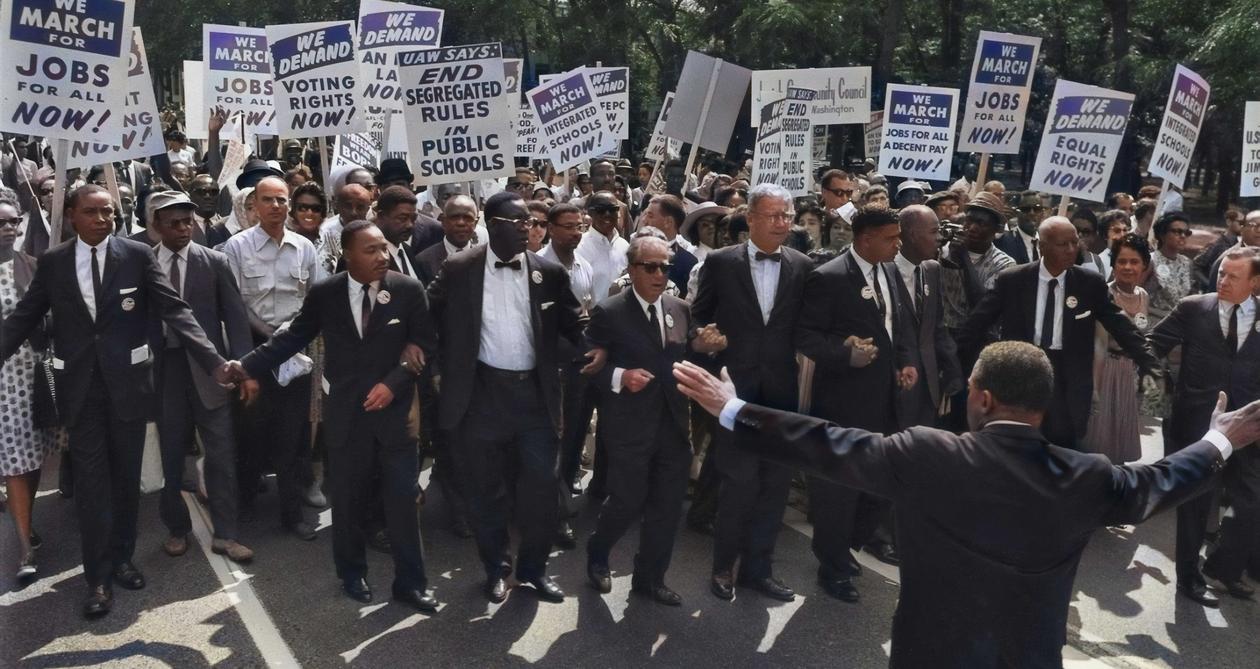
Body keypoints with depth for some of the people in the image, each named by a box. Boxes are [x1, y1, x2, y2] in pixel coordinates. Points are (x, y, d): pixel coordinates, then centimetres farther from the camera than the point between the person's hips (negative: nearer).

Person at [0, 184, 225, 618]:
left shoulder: (138, 255, -4)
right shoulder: (52, 262, 2)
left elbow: (174, 310, -9)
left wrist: (214, 362, -19)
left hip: (127, 380, 0)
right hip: (80, 384, 1)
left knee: (126, 477, 12)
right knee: (91, 481, 4)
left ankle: (121, 559, 29)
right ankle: (98, 577, 13)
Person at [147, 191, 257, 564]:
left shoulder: (215, 262, 1)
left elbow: (235, 317, -2)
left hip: (208, 369, -1)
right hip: (163, 369, 1)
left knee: (222, 455, 2)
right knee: (171, 456, 11)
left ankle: (224, 535, 13)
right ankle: (177, 528, 29)